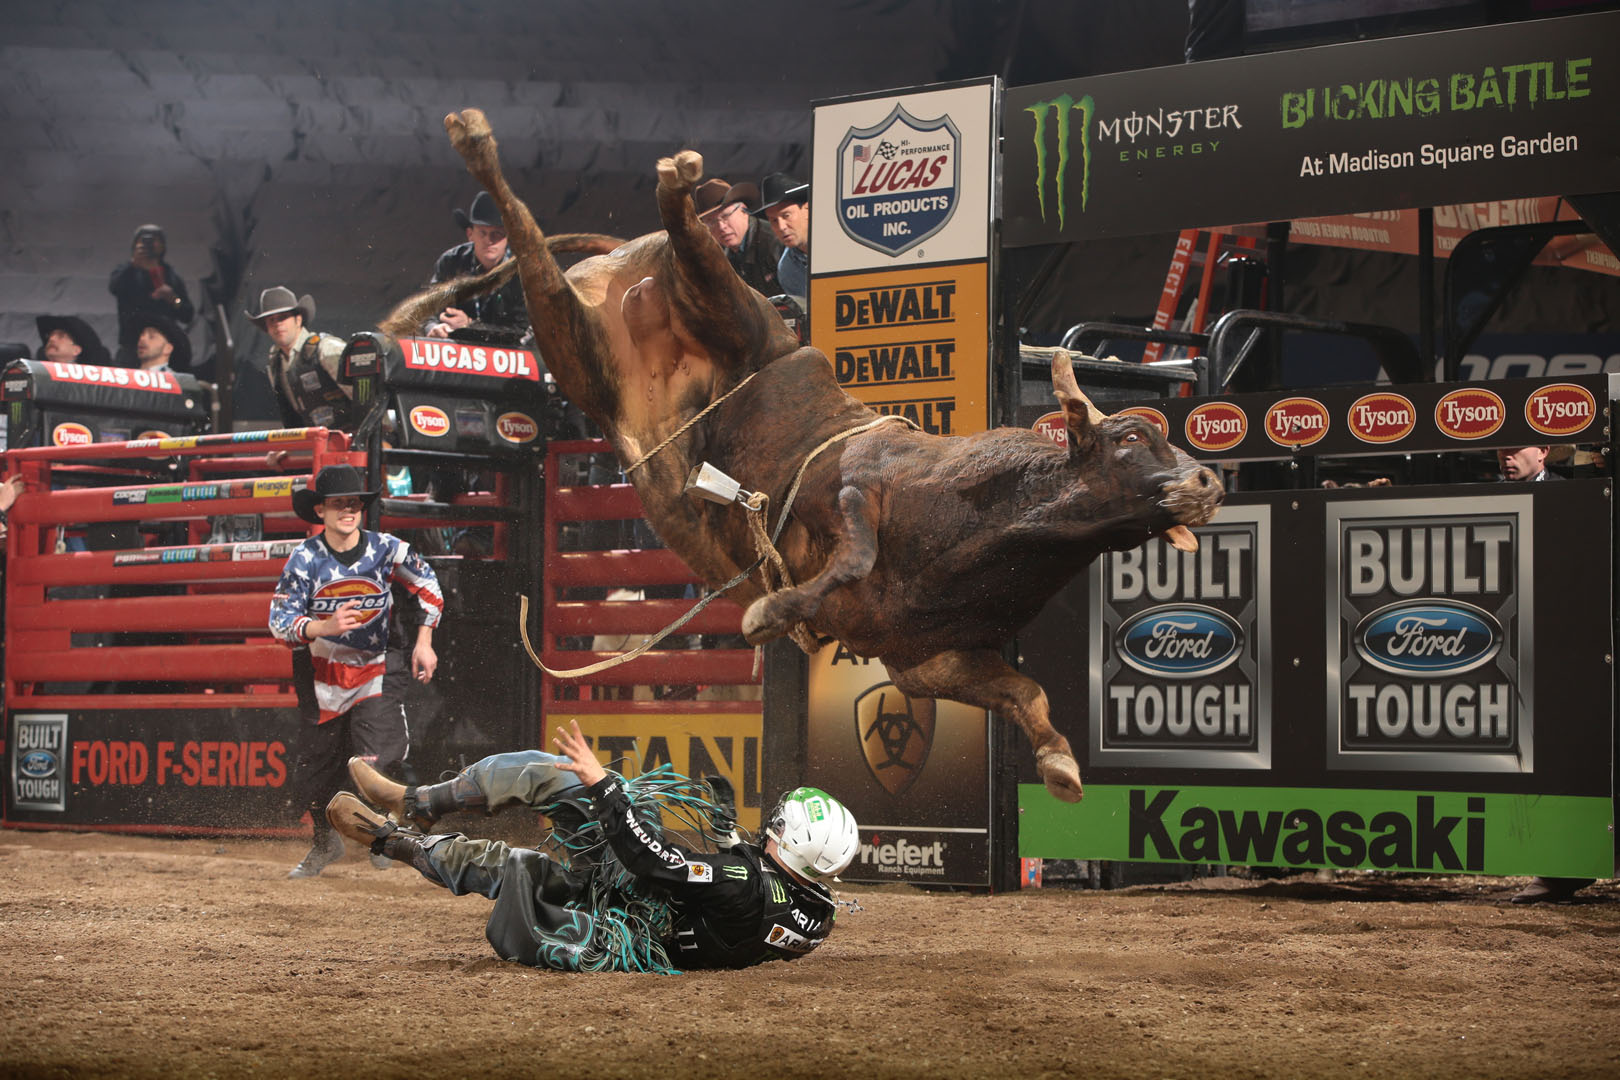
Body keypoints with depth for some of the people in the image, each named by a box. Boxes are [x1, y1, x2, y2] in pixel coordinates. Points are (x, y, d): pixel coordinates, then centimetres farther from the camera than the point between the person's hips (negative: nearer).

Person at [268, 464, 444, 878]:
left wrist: (424, 642, 5)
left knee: (379, 760, -20)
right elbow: (281, 622, -17)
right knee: (314, 772, 10)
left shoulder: (386, 549, -10)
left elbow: (428, 586, 8)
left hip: (375, 669, -1)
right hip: (323, 673, 1)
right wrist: (326, 626, -34)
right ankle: (325, 842, 38)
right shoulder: (305, 558, -12)